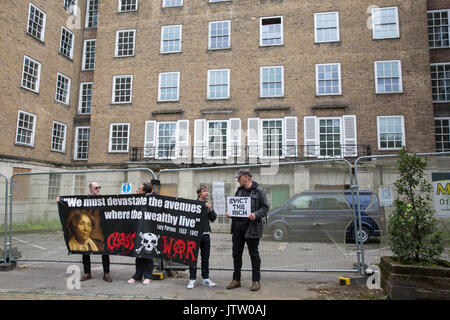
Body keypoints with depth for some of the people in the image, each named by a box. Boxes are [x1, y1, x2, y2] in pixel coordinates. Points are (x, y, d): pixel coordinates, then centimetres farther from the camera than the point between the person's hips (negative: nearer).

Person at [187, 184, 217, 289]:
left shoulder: (209, 204, 10)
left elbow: (213, 219, 4)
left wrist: (210, 210, -9)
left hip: (205, 234, 4)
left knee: (205, 258, 12)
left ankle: (205, 278, 22)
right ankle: (192, 279, 11)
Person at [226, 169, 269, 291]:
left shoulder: (259, 190, -5)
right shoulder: (239, 190, 14)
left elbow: (265, 208, -7)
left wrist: (256, 215, -22)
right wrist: (230, 213, 1)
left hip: (251, 227, -6)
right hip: (237, 226, 6)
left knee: (254, 254, 4)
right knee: (236, 254, 11)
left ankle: (256, 281, 16)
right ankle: (236, 280, 24)